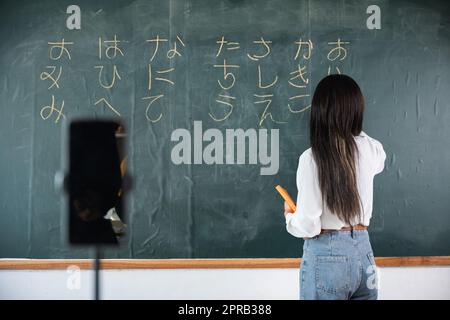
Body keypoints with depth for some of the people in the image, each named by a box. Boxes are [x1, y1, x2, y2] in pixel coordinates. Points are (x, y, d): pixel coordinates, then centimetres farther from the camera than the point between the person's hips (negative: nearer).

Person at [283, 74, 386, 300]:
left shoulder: (312, 158, -15)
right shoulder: (370, 149, -2)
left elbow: (308, 226, -16)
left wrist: (290, 217, 6)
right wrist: (352, 127, 37)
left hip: (326, 255, -4)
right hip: (363, 252, 5)